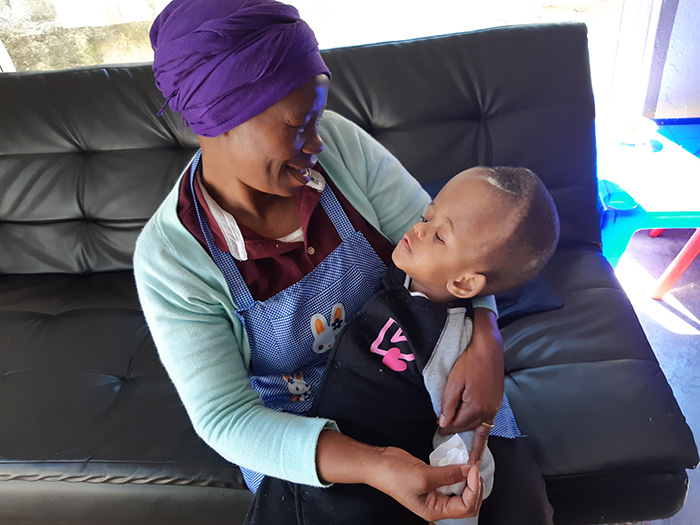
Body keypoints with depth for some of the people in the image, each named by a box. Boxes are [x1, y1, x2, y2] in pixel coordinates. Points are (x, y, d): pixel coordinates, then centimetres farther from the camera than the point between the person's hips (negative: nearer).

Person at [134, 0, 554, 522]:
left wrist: (484, 342, -30)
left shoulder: (338, 142, -16)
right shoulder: (167, 258, -22)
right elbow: (224, 418, -22)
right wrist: (373, 466, -36)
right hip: (298, 435, -1)